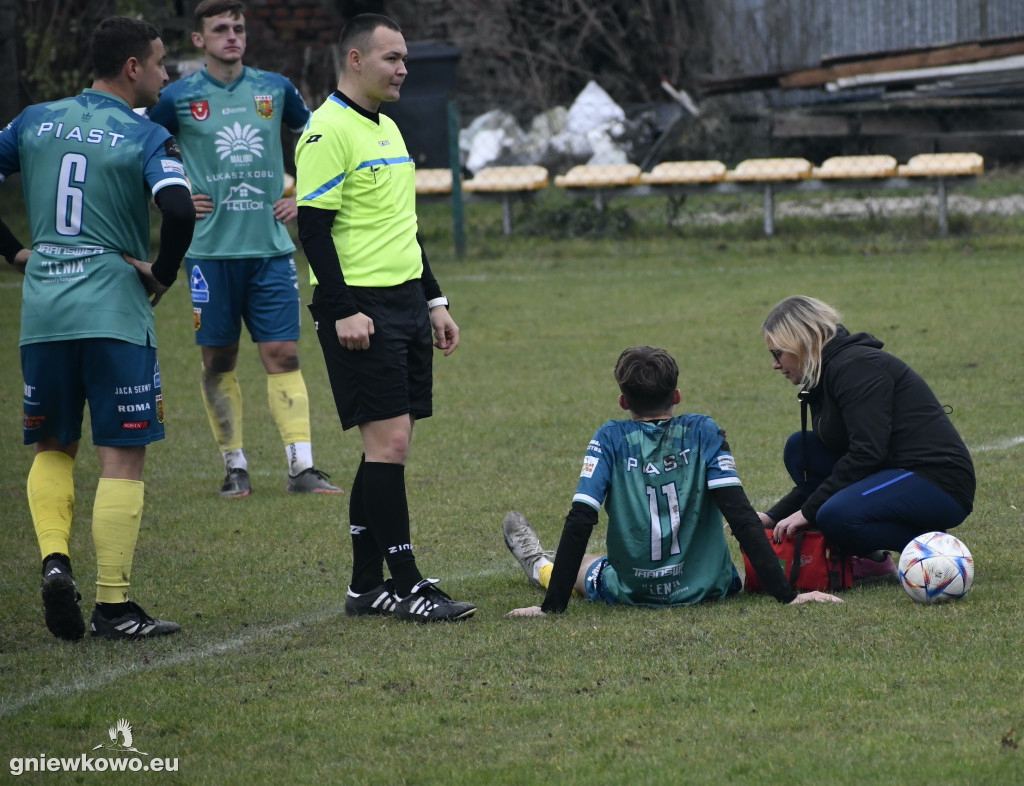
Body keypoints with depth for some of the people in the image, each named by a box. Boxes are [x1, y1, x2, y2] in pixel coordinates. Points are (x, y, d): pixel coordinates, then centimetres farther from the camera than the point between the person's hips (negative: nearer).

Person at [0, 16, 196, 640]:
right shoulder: (146, 138, -6)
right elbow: (179, 210, -21)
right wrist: (163, 275, -5)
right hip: (115, 311, -4)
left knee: (53, 448, 19)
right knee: (123, 457, 1)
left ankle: (55, 558, -4)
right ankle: (114, 606, -2)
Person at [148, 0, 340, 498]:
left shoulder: (274, 89, 6)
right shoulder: (179, 98, -1)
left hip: (270, 247, 1)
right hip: (211, 250, -1)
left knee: (282, 354, -4)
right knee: (218, 360, 3)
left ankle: (301, 467, -6)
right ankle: (234, 466, 13)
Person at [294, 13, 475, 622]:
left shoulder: (387, 130, 18)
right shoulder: (328, 131, -11)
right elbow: (313, 227, -15)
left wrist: (434, 300, 22)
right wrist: (342, 311, -21)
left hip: (405, 304, 9)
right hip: (361, 310, -9)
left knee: (389, 446, 8)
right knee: (388, 441, -10)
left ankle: (367, 587, 13)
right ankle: (404, 585, -8)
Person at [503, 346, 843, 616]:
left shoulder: (610, 439, -11)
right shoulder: (703, 432, -9)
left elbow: (579, 524, -17)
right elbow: (742, 518, -16)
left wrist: (553, 605, -13)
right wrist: (786, 595, -17)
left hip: (631, 592, -1)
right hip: (709, 586, 2)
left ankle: (539, 566, 63)